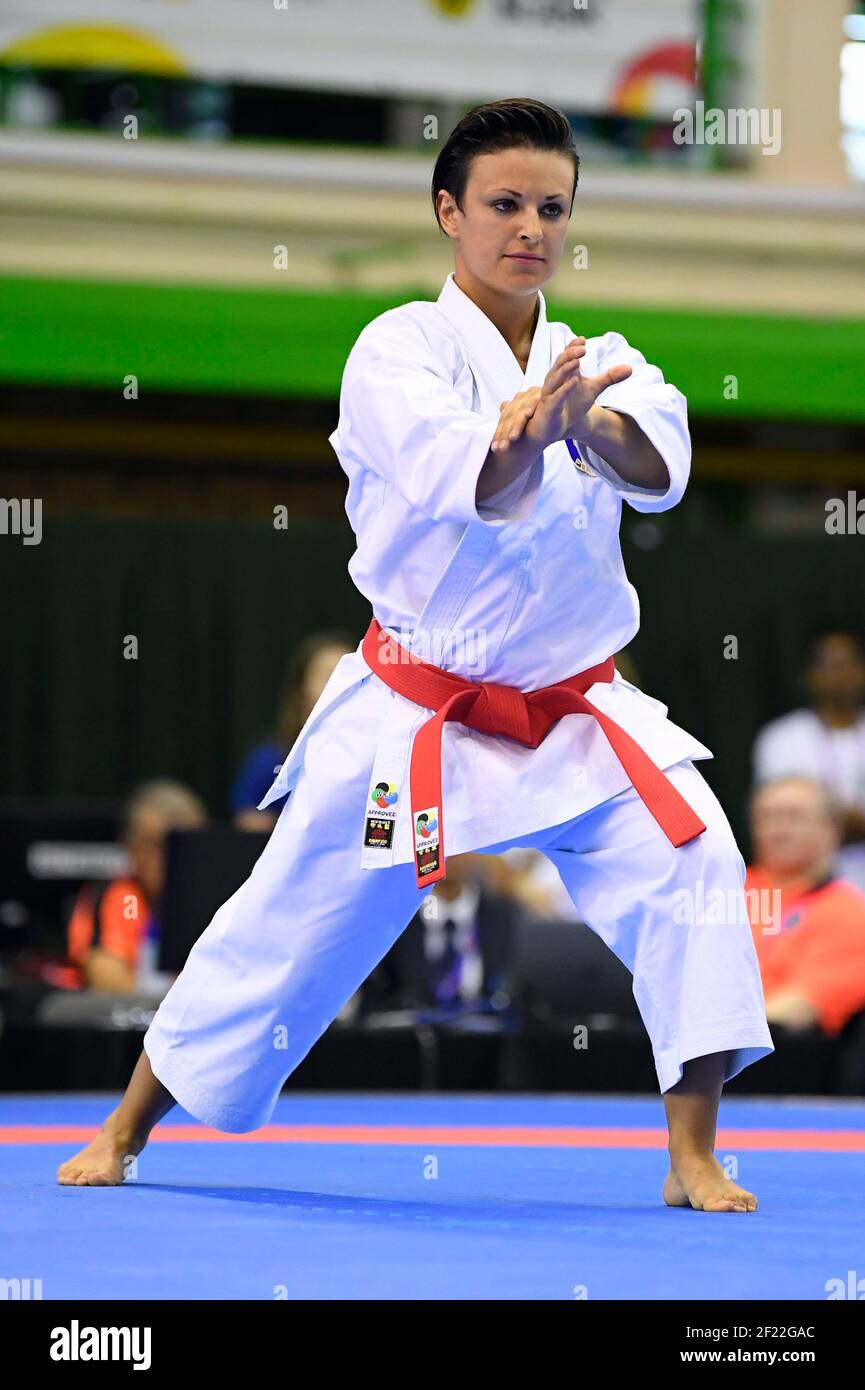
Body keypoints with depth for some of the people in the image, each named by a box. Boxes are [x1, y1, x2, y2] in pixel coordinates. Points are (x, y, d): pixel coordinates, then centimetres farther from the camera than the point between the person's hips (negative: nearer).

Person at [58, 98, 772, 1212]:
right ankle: (127, 1129, 26)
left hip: (575, 715, 3)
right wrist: (529, 430, -52)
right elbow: (470, 486, -29)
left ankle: (693, 1159, -11)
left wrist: (584, 422, -44)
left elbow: (659, 468, -21)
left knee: (691, 865, -20)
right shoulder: (398, 352, -9)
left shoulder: (598, 365, 2)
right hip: (412, 719, -3)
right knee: (287, 926, 4)